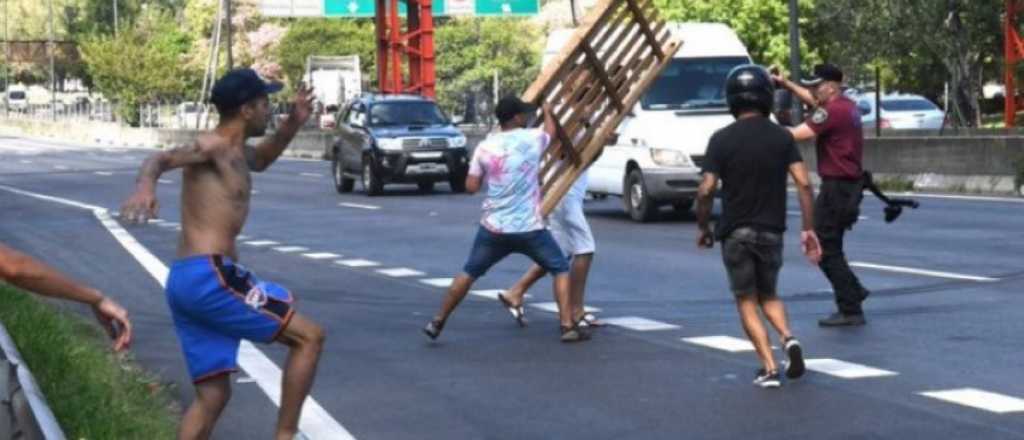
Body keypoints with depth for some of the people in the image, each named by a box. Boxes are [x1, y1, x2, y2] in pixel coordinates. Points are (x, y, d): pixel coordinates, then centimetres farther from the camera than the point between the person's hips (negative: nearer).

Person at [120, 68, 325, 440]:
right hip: (208, 276, -10)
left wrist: (293, 123, 26)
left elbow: (260, 160, 43)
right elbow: (161, 159, -26)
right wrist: (146, 186, -49)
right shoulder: (213, 147, -8)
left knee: (213, 395, 12)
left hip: (187, 280, 10)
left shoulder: (233, 152, 21)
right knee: (309, 336, -3)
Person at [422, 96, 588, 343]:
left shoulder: (485, 147, 0)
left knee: (469, 274, 18)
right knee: (561, 270, 12)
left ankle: (437, 322, 22)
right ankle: (568, 327, 2)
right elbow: (551, 131, 21)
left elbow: (471, 187, 3)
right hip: (529, 229, -3)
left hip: (493, 228, 3)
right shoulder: (533, 139, -4)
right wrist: (547, 112, 41)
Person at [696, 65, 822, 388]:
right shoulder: (782, 137, -1)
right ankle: (788, 338, -6)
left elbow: (706, 191, -10)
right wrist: (808, 229, -2)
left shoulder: (722, 140, -7)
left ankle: (769, 368, -3)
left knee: (747, 301, 7)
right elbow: (803, 184, -7)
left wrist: (703, 228, 5)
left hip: (736, 232, -2)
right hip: (772, 231, 3)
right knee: (769, 295, 21)